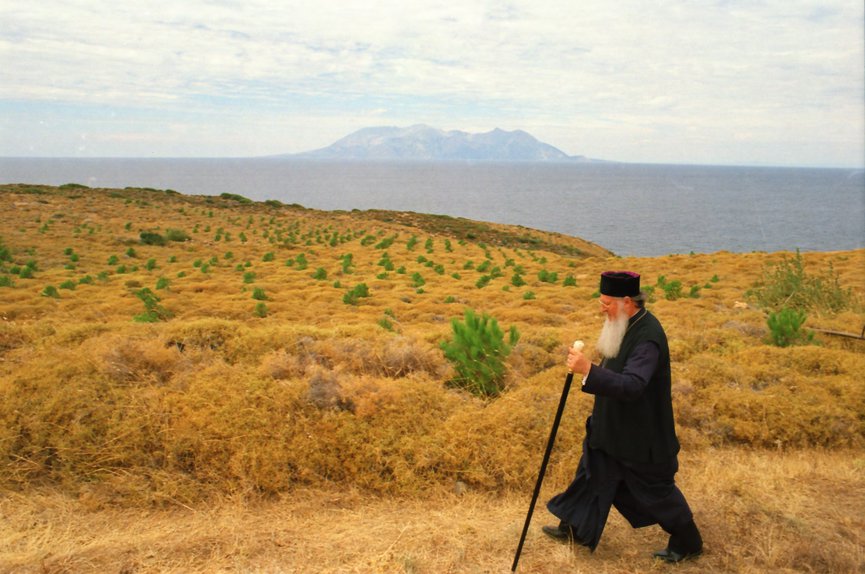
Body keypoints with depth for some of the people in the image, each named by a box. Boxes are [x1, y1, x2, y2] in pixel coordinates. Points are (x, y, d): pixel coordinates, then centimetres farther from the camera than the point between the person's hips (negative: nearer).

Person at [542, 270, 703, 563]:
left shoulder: (648, 336, -30)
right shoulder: (629, 324, 0)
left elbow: (632, 385, -41)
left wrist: (589, 370, -49)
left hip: (640, 435, -9)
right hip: (613, 428, 9)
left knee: (657, 489, 10)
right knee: (594, 473, 19)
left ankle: (688, 543, 33)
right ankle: (575, 528, 36)